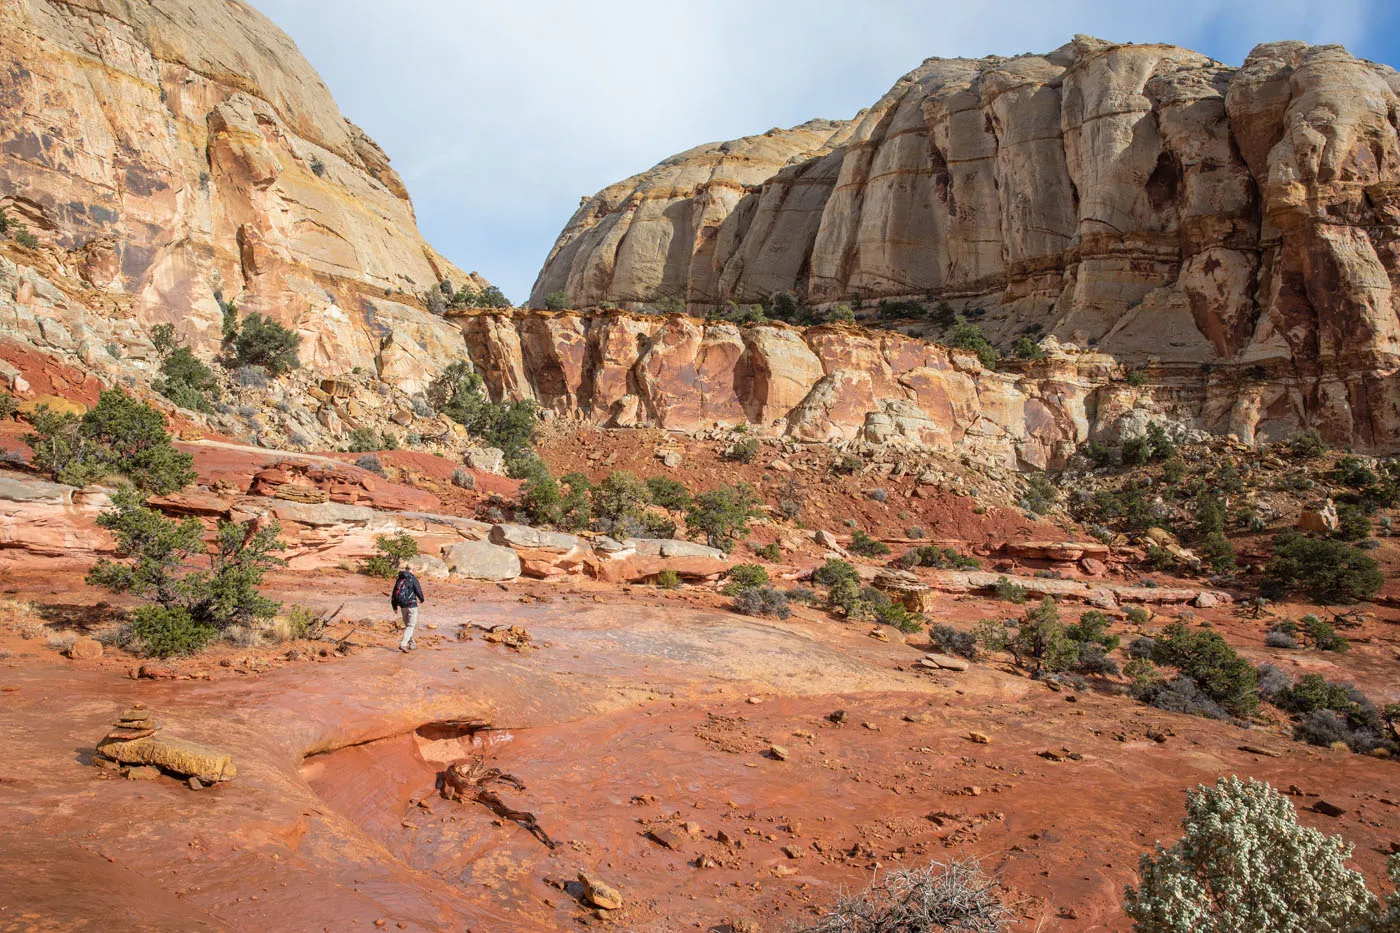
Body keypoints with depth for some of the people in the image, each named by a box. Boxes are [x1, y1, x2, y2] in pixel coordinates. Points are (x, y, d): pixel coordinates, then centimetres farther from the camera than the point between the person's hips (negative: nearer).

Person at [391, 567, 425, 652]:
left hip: (403, 606, 6)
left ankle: (412, 644, 24)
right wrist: (422, 600, 10)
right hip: (412, 605, -6)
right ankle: (403, 644, -16)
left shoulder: (399, 579, 11)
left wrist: (395, 606, 20)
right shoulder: (413, 579, -6)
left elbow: (394, 594, 11)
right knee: (411, 626, -3)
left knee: (407, 625, 19)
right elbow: (418, 591, -10)